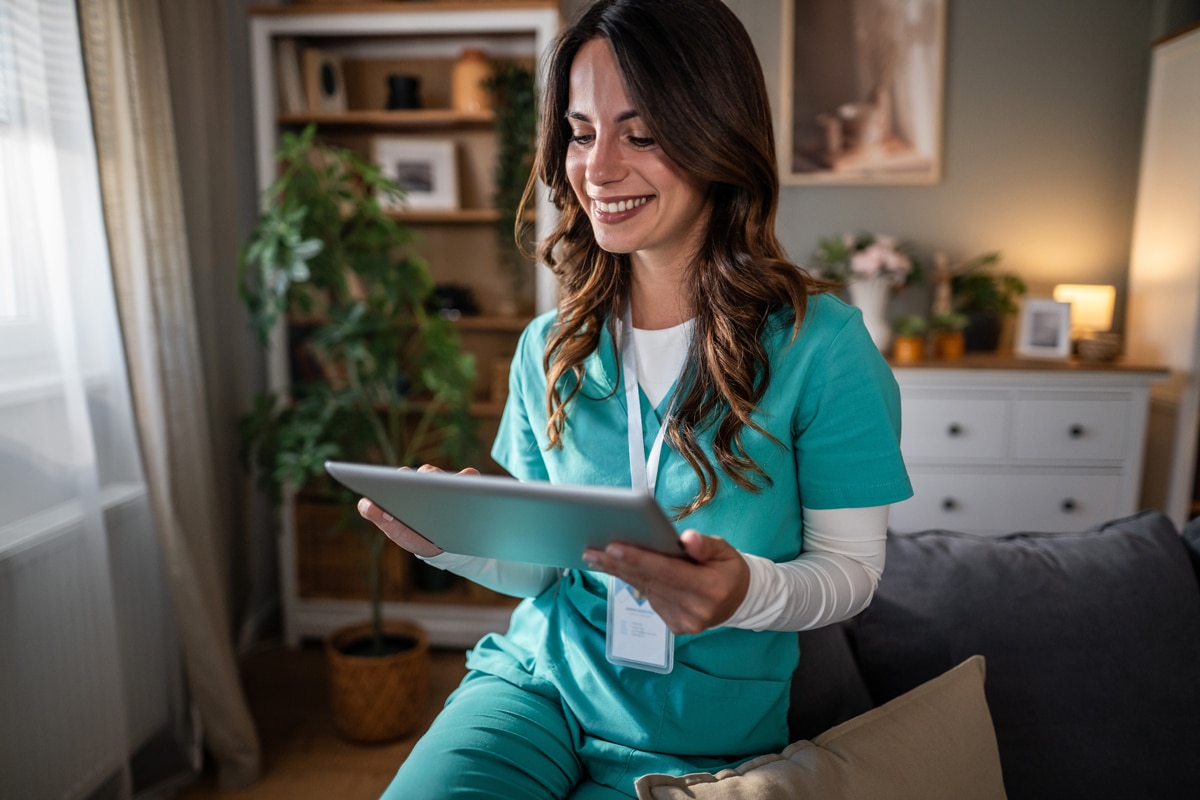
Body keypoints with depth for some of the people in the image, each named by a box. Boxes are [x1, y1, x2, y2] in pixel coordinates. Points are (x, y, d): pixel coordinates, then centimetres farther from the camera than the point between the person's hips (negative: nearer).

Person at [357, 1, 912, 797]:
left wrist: (748, 591, -28)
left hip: (699, 734, -2)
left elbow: (851, 566, -7)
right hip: (540, 676, 3)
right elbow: (541, 566, 5)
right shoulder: (549, 349, -1)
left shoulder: (820, 344, -13)